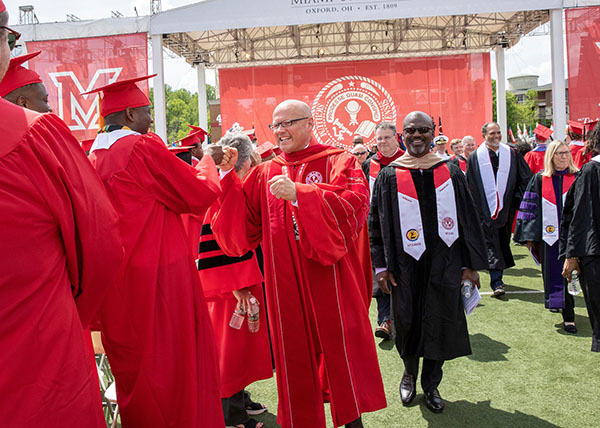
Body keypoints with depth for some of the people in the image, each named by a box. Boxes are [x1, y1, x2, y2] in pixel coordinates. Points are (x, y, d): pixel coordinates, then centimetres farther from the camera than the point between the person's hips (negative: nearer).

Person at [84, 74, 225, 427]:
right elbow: (201, 194, -9)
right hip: (159, 278, -8)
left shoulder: (94, 157, 9)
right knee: (176, 364, 3)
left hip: (116, 283, 8)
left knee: (133, 366, 17)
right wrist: (208, 163, 10)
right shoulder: (143, 147, -13)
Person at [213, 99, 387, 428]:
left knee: (341, 349, 8)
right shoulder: (265, 173, 11)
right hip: (286, 285, 3)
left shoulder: (338, 162, 0)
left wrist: (298, 193, -25)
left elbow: (354, 204, -18)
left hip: (330, 278, -3)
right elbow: (244, 223, 6)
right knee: (295, 353, 10)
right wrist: (227, 176, -4)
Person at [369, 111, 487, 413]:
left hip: (443, 263, 1)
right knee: (407, 322, 8)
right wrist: (382, 265, -5)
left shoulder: (450, 172, 3)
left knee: (439, 323, 7)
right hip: (405, 264, -1)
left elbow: (468, 219, 6)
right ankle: (409, 374, 36)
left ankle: (430, 384, 28)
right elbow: (376, 223, 0)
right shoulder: (389, 176, -1)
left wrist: (469, 264, 3)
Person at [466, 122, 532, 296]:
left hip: (506, 207, 3)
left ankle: (498, 275, 30)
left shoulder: (511, 154, 7)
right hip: (485, 208, -3)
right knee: (491, 243, -8)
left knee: (503, 241, 12)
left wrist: (518, 197, 1)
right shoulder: (475, 157, 1)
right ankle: (496, 283, -10)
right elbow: (469, 184, 1)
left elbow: (526, 177, 10)